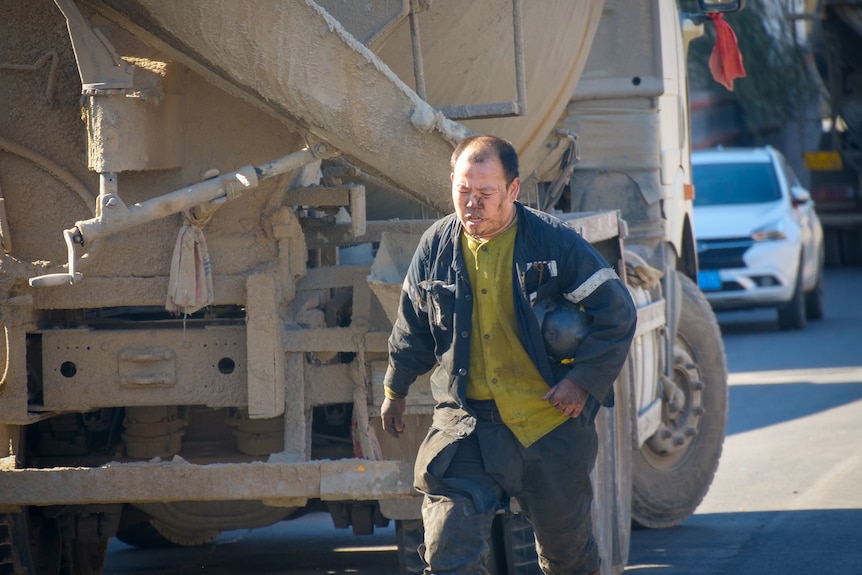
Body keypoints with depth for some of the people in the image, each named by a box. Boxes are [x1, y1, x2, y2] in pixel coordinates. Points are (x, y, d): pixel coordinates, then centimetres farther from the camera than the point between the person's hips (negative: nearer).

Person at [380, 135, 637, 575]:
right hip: (466, 423, 1)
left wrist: (584, 380, -11)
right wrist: (394, 391, 24)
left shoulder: (555, 242, -9)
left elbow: (616, 313, -4)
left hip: (551, 424, -1)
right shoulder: (437, 246, 0)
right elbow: (412, 328, 16)